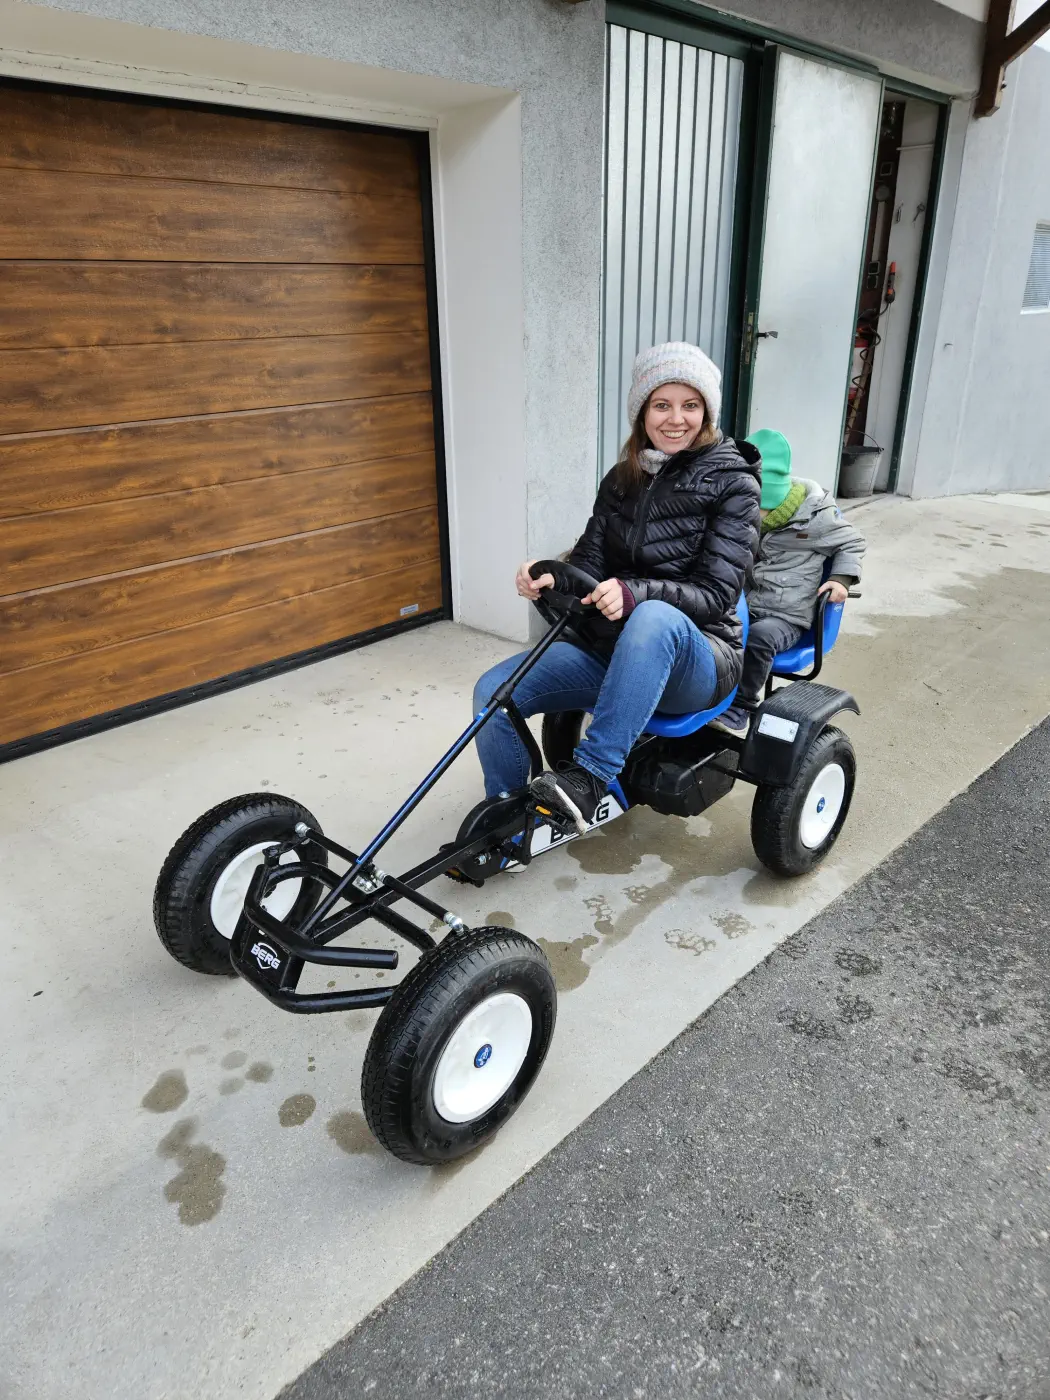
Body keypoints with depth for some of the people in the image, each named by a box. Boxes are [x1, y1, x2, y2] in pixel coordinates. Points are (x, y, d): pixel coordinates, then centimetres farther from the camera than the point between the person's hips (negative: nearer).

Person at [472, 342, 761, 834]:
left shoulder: (732, 483, -6)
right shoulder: (621, 480, 10)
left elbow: (715, 594, -15)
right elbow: (590, 563, 3)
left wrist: (633, 594, -33)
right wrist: (552, 578, -22)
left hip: (695, 656, -5)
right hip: (612, 646, 5)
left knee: (654, 617, -41)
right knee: (493, 691, -14)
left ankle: (589, 776, -36)